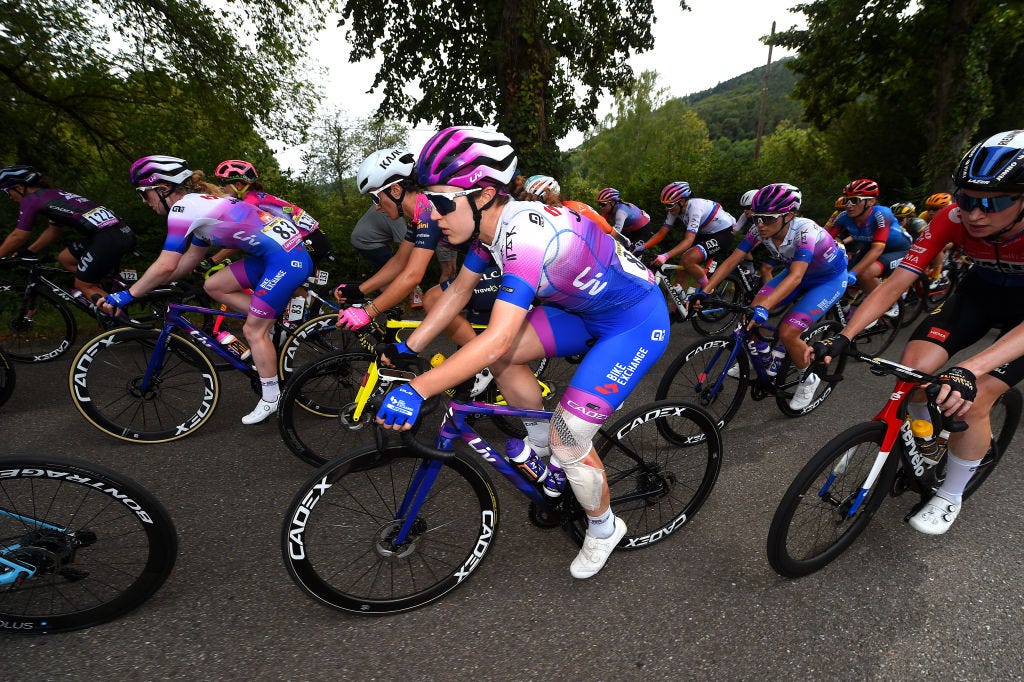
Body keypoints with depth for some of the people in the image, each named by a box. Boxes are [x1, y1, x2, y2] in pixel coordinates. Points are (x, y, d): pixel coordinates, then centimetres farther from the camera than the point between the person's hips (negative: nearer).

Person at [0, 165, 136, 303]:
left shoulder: (30, 199, 2)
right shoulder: (52, 194, 27)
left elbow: (18, 237, 4)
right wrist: (27, 252, 36)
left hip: (108, 238, -9)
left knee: (83, 286, 2)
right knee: (64, 259, 24)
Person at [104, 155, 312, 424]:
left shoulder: (183, 207, -7)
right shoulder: (201, 202, 21)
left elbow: (166, 265, -11)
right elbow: (191, 259, 26)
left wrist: (127, 295, 0)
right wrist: (147, 285, 26)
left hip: (287, 260, -9)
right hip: (274, 254, 9)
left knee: (253, 331, -1)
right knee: (215, 286, 12)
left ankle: (271, 400, 12)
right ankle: (281, 313, 14)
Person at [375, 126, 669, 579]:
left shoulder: (527, 235, -34)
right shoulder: (492, 223, -6)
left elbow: (496, 340, -40)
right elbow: (458, 291, 4)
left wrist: (414, 390, -37)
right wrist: (406, 349, 3)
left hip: (636, 323, -8)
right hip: (585, 309, 8)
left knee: (568, 438, -10)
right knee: (502, 360, -6)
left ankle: (604, 528, 20)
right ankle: (543, 444, 18)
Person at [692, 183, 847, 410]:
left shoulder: (805, 231, -36)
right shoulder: (760, 229, -21)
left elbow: (795, 277, -48)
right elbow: (731, 261, -22)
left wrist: (763, 308, -61)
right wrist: (704, 291, -32)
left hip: (829, 279, -5)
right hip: (797, 271, 6)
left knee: (787, 332, -21)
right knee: (753, 311, -15)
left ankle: (808, 379, 9)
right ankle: (763, 355, 16)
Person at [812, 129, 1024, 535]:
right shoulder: (953, 219, -27)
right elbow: (895, 283, -28)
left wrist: (969, 371, -58)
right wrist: (843, 337, -39)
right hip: (981, 291, 3)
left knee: (969, 402, -16)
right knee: (913, 368, -19)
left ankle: (950, 497, 8)